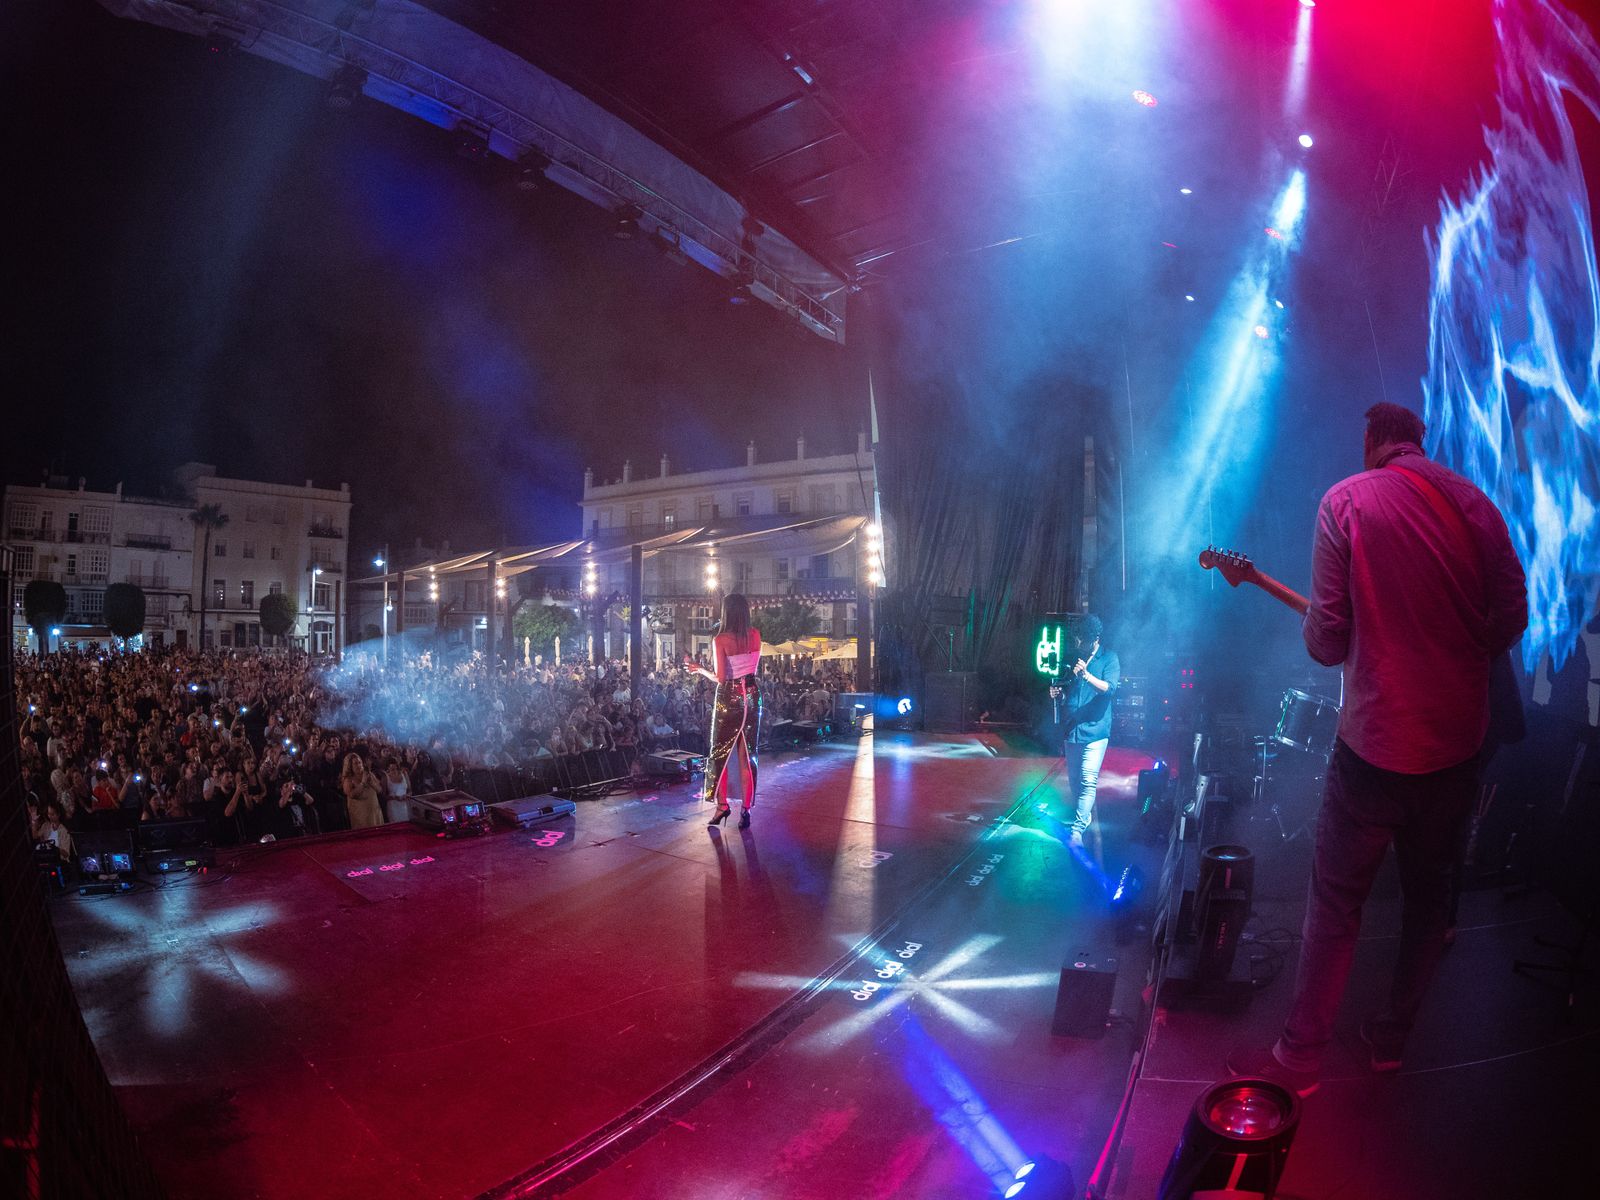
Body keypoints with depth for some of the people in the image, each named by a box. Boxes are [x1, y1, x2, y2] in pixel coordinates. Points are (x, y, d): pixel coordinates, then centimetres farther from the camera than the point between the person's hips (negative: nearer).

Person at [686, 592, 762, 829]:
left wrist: (699, 669, 0)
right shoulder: (755, 635, 1)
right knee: (747, 754, 7)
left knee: (720, 753, 10)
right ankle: (745, 809, 9)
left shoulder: (720, 640, -13)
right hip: (751, 696, 4)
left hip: (728, 698, -4)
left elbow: (720, 678, -14)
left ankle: (723, 805, 13)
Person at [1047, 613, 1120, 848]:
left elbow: (1109, 688, -17)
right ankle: (1084, 816, 31)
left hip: (1095, 729, -5)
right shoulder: (1074, 657, 12)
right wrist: (1058, 692, -2)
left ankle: (1078, 829, -11)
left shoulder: (1109, 658, -2)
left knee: (1088, 781, -12)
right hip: (1072, 728, 6)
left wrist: (1087, 676, -32)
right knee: (1073, 780, 12)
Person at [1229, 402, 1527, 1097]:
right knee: (1429, 892, 20)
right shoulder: (1476, 504, 4)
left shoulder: (1346, 500, -10)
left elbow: (1325, 641, -13)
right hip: (1459, 741, 5)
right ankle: (1391, 1038, 35)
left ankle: (1300, 1059, 17)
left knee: (1336, 899, 6)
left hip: (1376, 741, -5)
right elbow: (1513, 617, 6)